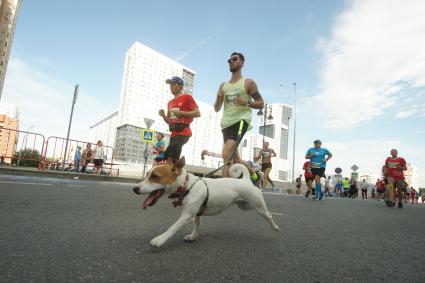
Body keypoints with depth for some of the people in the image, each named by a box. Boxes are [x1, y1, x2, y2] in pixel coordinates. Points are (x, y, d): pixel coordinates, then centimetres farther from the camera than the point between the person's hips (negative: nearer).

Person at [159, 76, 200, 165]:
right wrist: (163, 115, 3)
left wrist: (181, 113, -18)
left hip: (183, 133, -8)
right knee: (173, 161, 10)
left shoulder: (187, 97, -1)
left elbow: (197, 113, -10)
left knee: (168, 158, -23)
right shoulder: (170, 102, 21)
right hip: (174, 134, 8)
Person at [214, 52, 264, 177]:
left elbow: (261, 104, 3)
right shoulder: (223, 85, 17)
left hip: (241, 120, -6)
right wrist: (218, 98, -3)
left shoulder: (249, 83, 4)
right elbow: (216, 109, 18)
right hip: (226, 122, 7)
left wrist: (247, 103, -16)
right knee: (234, 156, 12)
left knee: (227, 153, -24)